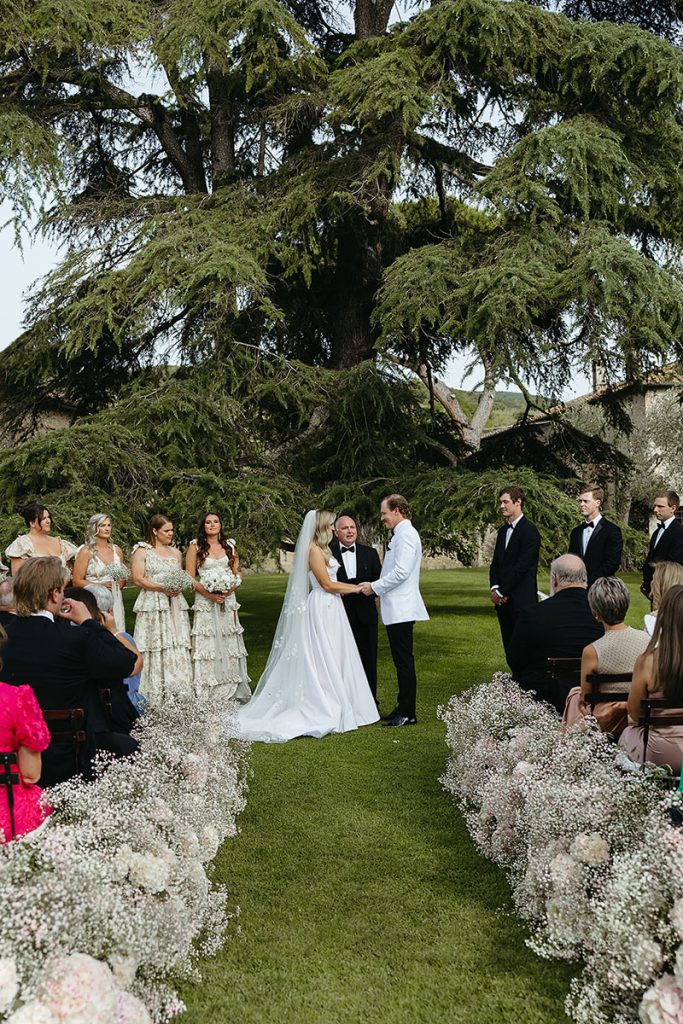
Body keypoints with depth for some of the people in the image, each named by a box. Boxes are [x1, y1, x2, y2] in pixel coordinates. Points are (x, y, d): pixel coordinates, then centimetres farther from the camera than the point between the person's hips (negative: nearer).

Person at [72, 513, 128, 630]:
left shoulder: (117, 550, 11)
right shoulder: (86, 552, -2)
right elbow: (77, 581, -5)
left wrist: (120, 584, 3)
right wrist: (100, 586, -14)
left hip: (115, 602, 4)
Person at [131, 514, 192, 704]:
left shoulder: (175, 552, 17)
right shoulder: (142, 551, 1)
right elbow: (137, 578, -6)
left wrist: (179, 587, -3)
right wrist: (162, 588, -16)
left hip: (175, 606, 5)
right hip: (152, 606, -5)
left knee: (178, 650, -1)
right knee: (155, 650, -6)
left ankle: (178, 697, 2)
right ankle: (154, 698, -2)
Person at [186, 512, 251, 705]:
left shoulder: (230, 546, 11)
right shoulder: (195, 546, 2)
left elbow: (238, 573, 11)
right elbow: (190, 577, -2)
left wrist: (230, 589, -9)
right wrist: (208, 593, -15)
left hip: (227, 600, 3)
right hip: (205, 601, -3)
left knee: (229, 643, 4)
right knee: (207, 644, -4)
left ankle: (230, 689, 11)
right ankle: (207, 692, 1)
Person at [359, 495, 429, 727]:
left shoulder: (406, 534, -14)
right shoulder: (401, 534, 17)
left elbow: (401, 572, -22)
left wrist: (374, 587, -12)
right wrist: (379, 591, 17)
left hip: (401, 609, -10)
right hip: (397, 608, 10)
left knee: (404, 660, -5)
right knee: (402, 661, 13)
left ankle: (408, 714, 0)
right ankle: (403, 708, 20)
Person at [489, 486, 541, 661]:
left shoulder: (529, 531, -10)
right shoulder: (503, 530, 16)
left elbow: (522, 566, -16)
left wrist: (501, 592, -13)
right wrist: (494, 588, -2)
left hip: (521, 601, -8)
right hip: (503, 600, 8)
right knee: (509, 646, 10)